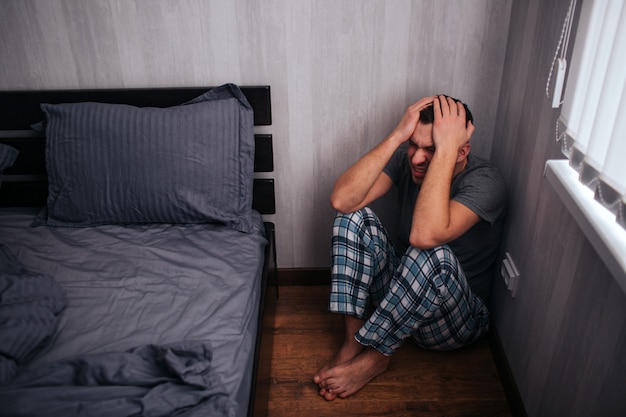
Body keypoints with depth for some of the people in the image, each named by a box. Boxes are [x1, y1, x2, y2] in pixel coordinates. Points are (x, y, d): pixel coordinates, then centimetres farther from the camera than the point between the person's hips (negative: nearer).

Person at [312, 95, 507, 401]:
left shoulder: (485, 182, -23)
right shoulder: (406, 157, -9)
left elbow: (424, 235, -43)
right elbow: (341, 200, -25)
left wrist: (446, 148, -37)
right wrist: (397, 135, -29)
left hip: (457, 318, -4)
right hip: (400, 292, 5)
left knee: (433, 253, -38)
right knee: (354, 215, -17)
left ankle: (375, 355, -15)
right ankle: (352, 340, -15)